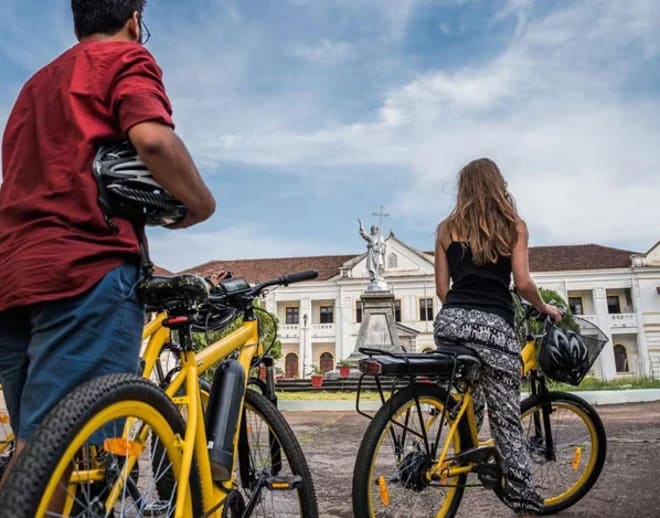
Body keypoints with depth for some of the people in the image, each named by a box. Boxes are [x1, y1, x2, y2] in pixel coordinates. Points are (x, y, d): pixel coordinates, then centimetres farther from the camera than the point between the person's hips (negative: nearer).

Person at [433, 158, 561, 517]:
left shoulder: (447, 228, 14)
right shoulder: (513, 225, 9)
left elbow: (442, 288, 12)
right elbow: (523, 283, 2)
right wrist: (544, 308, 20)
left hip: (450, 321, 3)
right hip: (493, 324, -2)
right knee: (506, 419, 3)